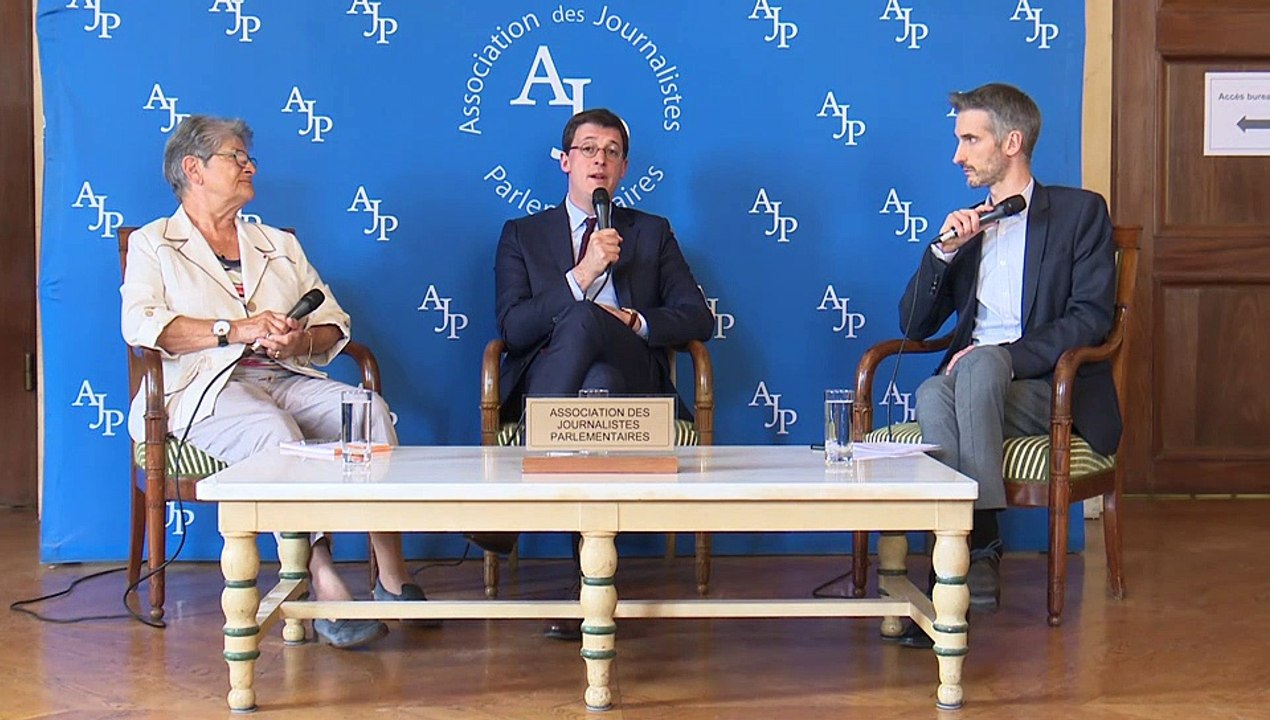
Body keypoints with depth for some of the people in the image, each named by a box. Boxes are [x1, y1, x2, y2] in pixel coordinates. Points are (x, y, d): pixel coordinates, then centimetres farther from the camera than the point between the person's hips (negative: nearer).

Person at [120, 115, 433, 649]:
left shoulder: (279, 244, 29)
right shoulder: (153, 244, 17)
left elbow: (334, 326, 19)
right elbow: (140, 324, -4)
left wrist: (300, 340, -5)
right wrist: (235, 330, -13)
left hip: (288, 380, 4)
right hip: (206, 386, -4)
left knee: (370, 408, -26)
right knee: (273, 430, -38)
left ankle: (393, 580, -32)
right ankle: (324, 584, -41)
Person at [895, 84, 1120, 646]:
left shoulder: (1079, 211, 6)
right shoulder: (965, 224, 21)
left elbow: (1091, 318, -7)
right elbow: (914, 326, 14)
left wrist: (1008, 357, -20)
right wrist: (943, 251, -1)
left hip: (1056, 390, -4)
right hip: (974, 387, 4)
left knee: (980, 364, -35)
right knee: (933, 395, -32)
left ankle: (977, 547, -38)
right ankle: (977, 554, -39)